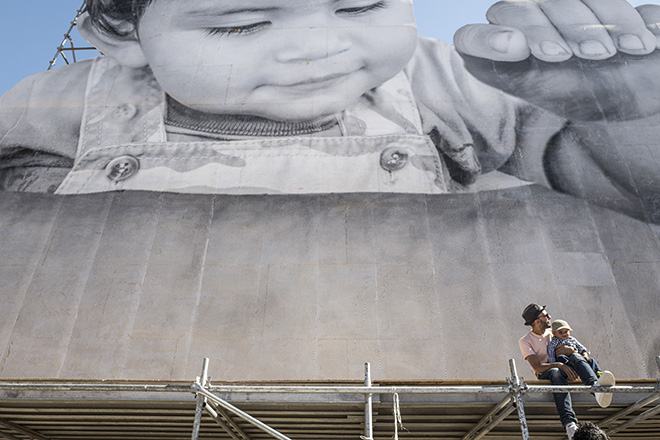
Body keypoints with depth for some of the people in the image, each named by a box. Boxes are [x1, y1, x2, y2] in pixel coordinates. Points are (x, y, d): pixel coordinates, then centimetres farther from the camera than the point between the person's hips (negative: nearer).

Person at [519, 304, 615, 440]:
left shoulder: (553, 332, 16)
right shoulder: (525, 341, -1)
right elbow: (537, 367, -13)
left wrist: (570, 350, -12)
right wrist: (559, 365, -27)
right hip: (544, 374, -4)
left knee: (575, 356, -26)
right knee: (556, 373, -40)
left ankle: (596, 386, -57)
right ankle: (569, 422, -58)